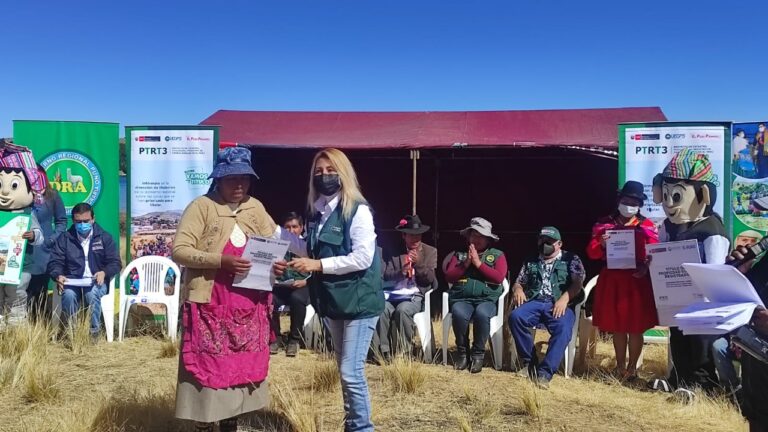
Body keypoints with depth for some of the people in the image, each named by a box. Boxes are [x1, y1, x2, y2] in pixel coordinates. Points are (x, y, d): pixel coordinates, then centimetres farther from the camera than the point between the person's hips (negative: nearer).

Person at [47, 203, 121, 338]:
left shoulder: (104, 237, 8)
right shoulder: (64, 238, 10)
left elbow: (115, 262, 4)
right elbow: (55, 262, 6)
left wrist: (104, 273, -18)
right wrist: (58, 276, -17)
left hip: (96, 281, -1)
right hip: (72, 281, 1)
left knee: (92, 293, -36)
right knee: (68, 295, -34)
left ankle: (94, 331, -20)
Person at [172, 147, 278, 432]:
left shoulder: (255, 207, 10)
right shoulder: (201, 206, -7)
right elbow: (179, 250, -14)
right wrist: (221, 261, -24)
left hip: (248, 306, 5)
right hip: (210, 306, -5)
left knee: (242, 366, 13)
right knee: (208, 368, 0)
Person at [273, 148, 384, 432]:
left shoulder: (358, 210, -14)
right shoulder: (318, 211, 8)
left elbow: (363, 258, -20)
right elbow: (313, 250, 16)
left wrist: (319, 265, -21)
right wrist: (279, 234, 8)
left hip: (359, 301, -8)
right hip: (333, 300, 8)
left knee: (351, 372, -7)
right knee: (345, 371, 18)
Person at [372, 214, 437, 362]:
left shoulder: (430, 252, 9)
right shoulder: (396, 252, 14)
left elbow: (430, 279, 1)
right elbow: (386, 276, 4)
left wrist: (419, 263, -16)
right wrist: (401, 272, -17)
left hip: (416, 295, -2)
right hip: (396, 294, 2)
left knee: (402, 310, -34)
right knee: (381, 308, -30)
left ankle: (404, 352, -20)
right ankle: (384, 352, -21)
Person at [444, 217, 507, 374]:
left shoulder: (497, 255, 11)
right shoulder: (459, 254, 16)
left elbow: (499, 277, -6)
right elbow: (449, 277, 6)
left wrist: (479, 263, -8)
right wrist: (465, 263, -6)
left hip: (486, 299, -1)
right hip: (461, 299, 1)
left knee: (481, 313, -36)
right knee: (459, 314, -34)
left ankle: (478, 355, -16)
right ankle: (463, 353, -11)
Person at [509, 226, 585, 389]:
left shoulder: (571, 259, 15)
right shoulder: (531, 262, 25)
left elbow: (578, 283, 2)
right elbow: (518, 283, 25)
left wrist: (564, 298, -16)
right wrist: (518, 289, -1)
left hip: (560, 305, -3)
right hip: (534, 303, 3)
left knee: (563, 329, -36)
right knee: (515, 316, -30)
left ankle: (545, 372, -35)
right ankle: (528, 361, -16)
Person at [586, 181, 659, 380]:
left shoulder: (647, 226, 3)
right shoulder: (604, 224, 6)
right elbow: (591, 252, 2)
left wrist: (646, 267, -20)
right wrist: (601, 245, -18)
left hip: (637, 282, -1)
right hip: (612, 281, 1)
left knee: (636, 328, 4)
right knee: (617, 327, 10)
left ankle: (632, 367, 20)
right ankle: (620, 367, 23)